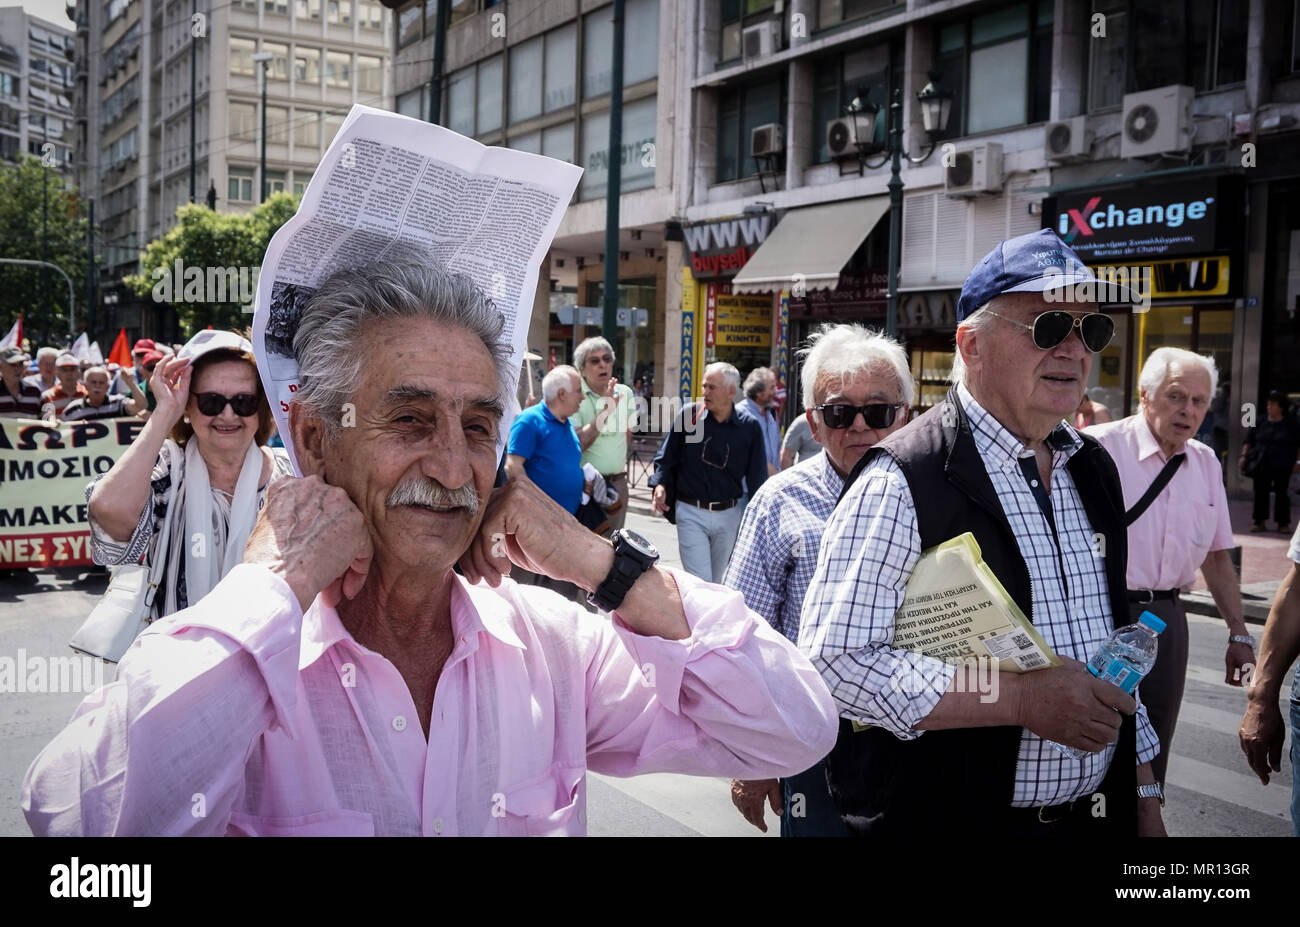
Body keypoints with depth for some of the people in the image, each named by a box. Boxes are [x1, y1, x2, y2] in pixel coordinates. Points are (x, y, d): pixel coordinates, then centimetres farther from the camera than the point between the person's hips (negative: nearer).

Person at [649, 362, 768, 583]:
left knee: (716, 581, 15)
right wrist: (660, 485, -9)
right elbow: (665, 456, 7)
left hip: (729, 514, 2)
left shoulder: (749, 427, -1)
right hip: (691, 513, -2)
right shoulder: (688, 415, -3)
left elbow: (757, 475, 5)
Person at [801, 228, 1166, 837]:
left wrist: (1143, 794, 13)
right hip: (945, 817, -6)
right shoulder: (901, 483, -19)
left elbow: (1113, 646, 15)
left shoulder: (1094, 471, 6)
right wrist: (1021, 699, -25)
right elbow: (836, 661, -24)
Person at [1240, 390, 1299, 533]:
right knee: (1260, 492, 3)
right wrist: (1244, 455, 4)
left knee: (1282, 493, 1)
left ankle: (1283, 523, 9)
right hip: (1261, 464, 2)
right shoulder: (1260, 423, 7)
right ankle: (1259, 521, 9)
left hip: (1282, 466, -2)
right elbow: (1248, 439, 13)